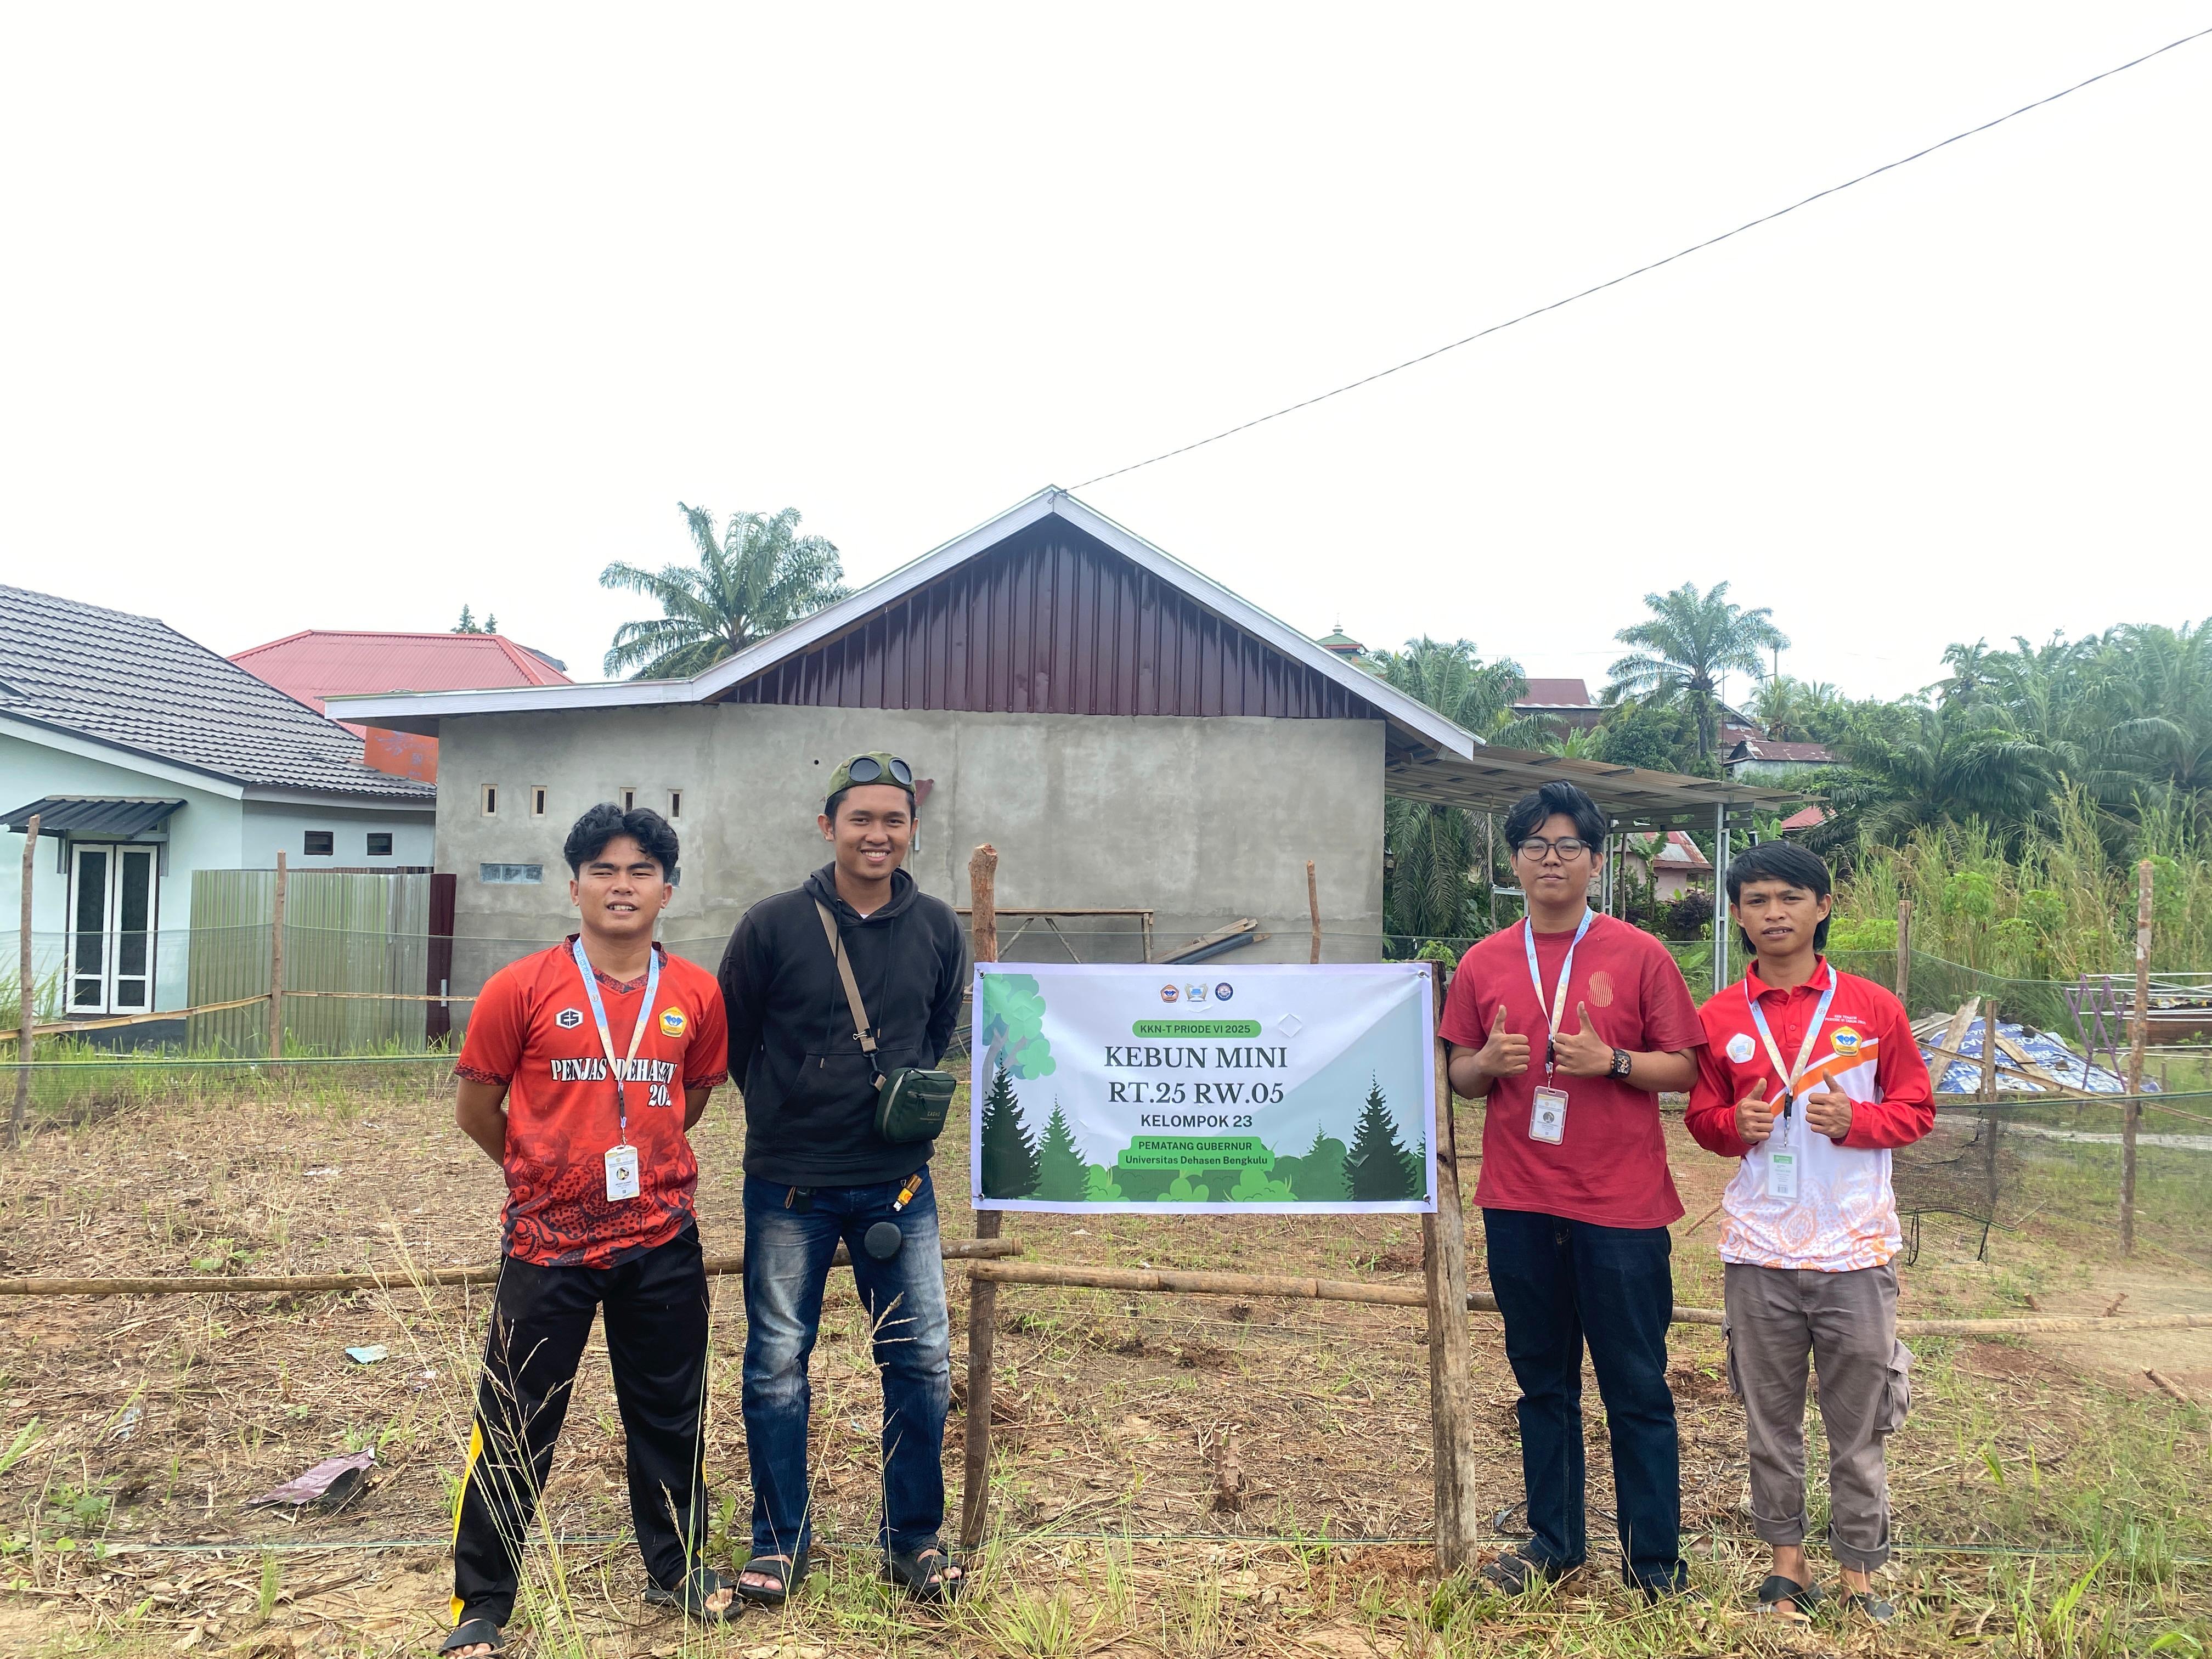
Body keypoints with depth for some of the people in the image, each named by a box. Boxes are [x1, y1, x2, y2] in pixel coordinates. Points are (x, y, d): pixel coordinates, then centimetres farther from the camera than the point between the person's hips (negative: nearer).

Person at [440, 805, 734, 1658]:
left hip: (662, 1243, 3)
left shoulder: (696, 995, -1)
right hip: (549, 1243, -2)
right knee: (515, 1429, 7)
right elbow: (476, 1106, 2)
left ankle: (678, 1568, 35)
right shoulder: (522, 989, -9)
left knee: (670, 1418, 15)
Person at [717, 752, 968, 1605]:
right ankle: (779, 1541, 24)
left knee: (923, 1360, 5)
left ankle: (913, 1536, 22)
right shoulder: (774, 924, -8)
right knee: (777, 1363, 7)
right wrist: (787, 1108, 7)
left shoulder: (937, 928, 1)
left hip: (898, 1181, 2)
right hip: (788, 1183, -2)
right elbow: (732, 1034, 4)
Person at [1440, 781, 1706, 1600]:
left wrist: (1611, 1061, -17)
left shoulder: (1639, 955, -2)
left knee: (1637, 1390, 4)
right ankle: (1553, 1542, 27)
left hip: (1621, 1203, -3)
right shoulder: (1484, 963, 6)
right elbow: (1460, 1075, 12)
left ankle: (1655, 1560, 17)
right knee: (1542, 1381, 14)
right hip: (1518, 1202, 3)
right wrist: (1489, 1063, -9)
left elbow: (1685, 1068, -1)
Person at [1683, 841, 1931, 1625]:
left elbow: (1917, 1110, 4)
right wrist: (1735, 1125, -10)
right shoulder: (1720, 1017, 3)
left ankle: (1859, 1574, 20)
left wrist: (1855, 1121, -15)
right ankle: (1788, 1560, 25)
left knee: (1858, 1424, 6)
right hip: (1759, 1251, 1)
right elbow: (1701, 1115, 12)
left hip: (1855, 1248, -1)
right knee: (1770, 1419, 11)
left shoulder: (1872, 1007, 0)